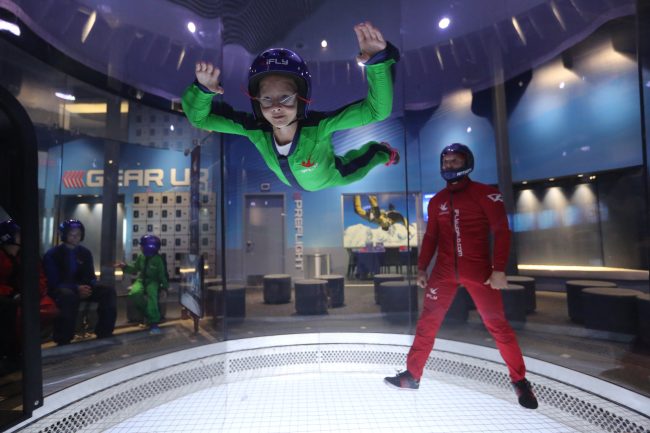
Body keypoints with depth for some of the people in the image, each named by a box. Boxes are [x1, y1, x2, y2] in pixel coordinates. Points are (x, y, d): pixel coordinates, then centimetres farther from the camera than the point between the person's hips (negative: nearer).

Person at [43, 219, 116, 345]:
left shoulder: (85, 253, 8)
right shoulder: (52, 254, -5)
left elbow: (91, 276, 9)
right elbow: (54, 281, -12)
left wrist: (88, 287, -17)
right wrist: (76, 288, -29)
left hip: (82, 288, 5)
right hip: (60, 290, -4)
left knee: (109, 290, -20)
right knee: (69, 295, -41)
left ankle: (104, 334, -13)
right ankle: (63, 340, -29)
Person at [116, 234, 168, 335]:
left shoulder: (158, 259, -9)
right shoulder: (141, 257, 2)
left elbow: (162, 274, -3)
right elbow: (135, 269, 14)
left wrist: (165, 286, -6)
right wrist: (125, 267, -2)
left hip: (153, 282, -4)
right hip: (141, 280, 4)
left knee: (152, 294, -35)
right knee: (134, 293, -31)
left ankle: (153, 322, -31)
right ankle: (148, 313, -7)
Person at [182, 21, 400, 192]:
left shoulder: (319, 126, -45)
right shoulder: (254, 129, -36)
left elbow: (377, 110, -49)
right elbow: (199, 117, -29)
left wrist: (378, 60, -66)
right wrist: (203, 89, -52)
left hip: (333, 178, -3)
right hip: (294, 183, 3)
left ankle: (381, 151, 54)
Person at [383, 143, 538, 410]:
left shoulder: (485, 194, -3)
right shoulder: (437, 201, 9)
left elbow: (501, 232, -7)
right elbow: (430, 237, 12)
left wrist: (499, 269, -14)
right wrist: (422, 268, 6)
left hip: (478, 270, -3)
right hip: (444, 271, 3)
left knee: (497, 325, 4)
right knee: (427, 322, 2)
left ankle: (520, 381, 26)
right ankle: (412, 375, 14)